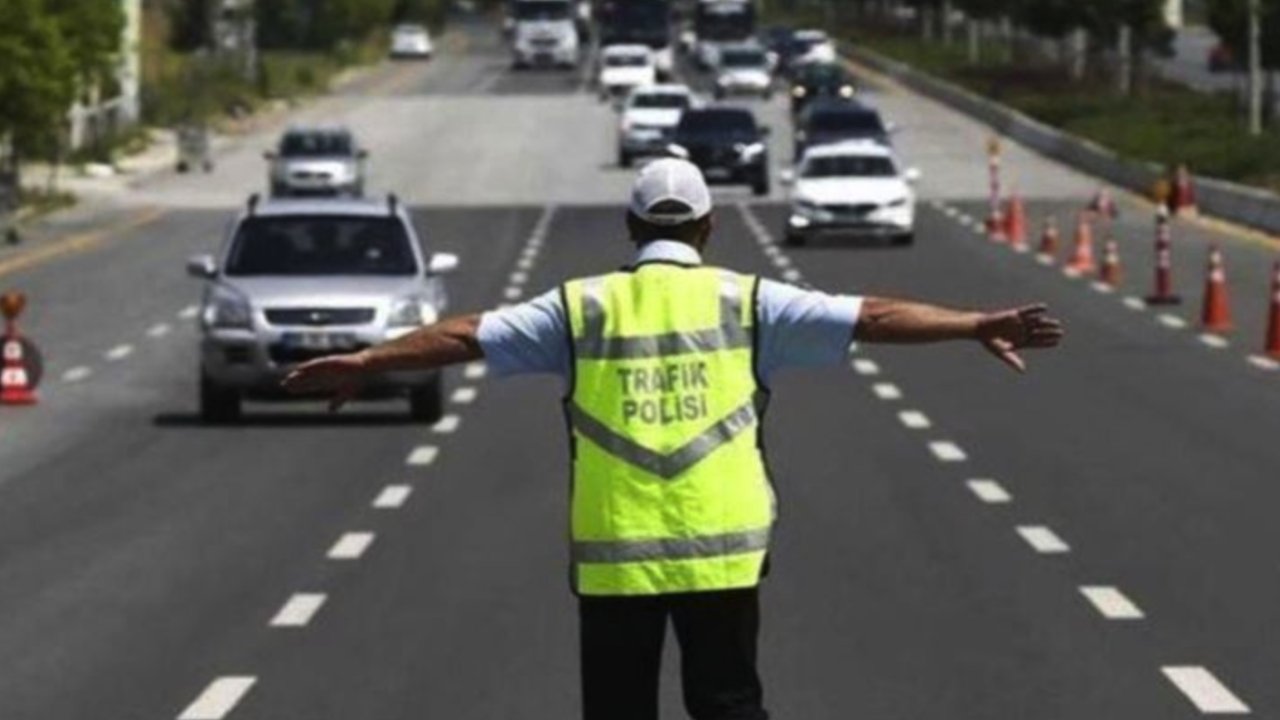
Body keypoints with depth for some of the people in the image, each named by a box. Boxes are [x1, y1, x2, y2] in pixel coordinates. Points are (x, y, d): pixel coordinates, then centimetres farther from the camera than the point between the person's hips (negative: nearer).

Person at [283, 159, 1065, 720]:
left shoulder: (584, 307, 3)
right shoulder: (745, 302, 1)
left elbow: (467, 336, 5)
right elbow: (870, 317, -2)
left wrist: (363, 362, 13)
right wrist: (977, 326, -1)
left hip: (613, 555, 0)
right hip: (722, 551, 0)